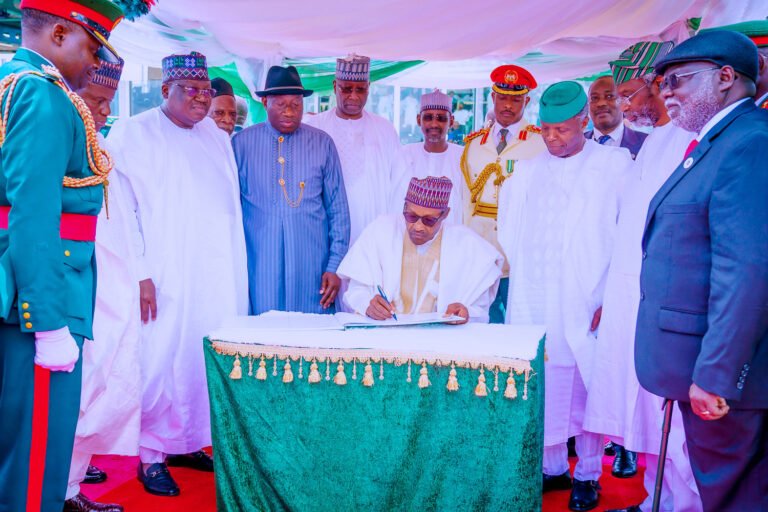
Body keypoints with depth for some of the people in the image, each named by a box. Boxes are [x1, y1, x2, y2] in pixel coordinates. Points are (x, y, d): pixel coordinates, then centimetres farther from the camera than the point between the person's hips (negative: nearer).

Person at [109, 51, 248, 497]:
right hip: (162, 277, -5)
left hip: (216, 277, 5)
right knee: (160, 360, -5)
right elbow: (121, 208, -7)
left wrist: (235, 272, 12)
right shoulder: (134, 133, -1)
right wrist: (139, 273, -14)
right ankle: (152, 455, 9)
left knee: (204, 358, 7)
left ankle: (186, 441, 22)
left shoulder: (218, 138, 16)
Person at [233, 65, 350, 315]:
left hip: (311, 270, 1)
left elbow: (339, 210, 6)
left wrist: (335, 266, 1)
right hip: (260, 270, 0)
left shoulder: (322, 143, 5)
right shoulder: (242, 143, 5)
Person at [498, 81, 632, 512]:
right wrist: (521, 278, 7)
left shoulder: (615, 165, 0)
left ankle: (588, 476, 19)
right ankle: (553, 467, 24)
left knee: (588, 387, 3)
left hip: (587, 304, -3)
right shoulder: (526, 174, 12)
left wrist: (613, 298, -9)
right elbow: (510, 237, 17)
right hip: (534, 303, 4)